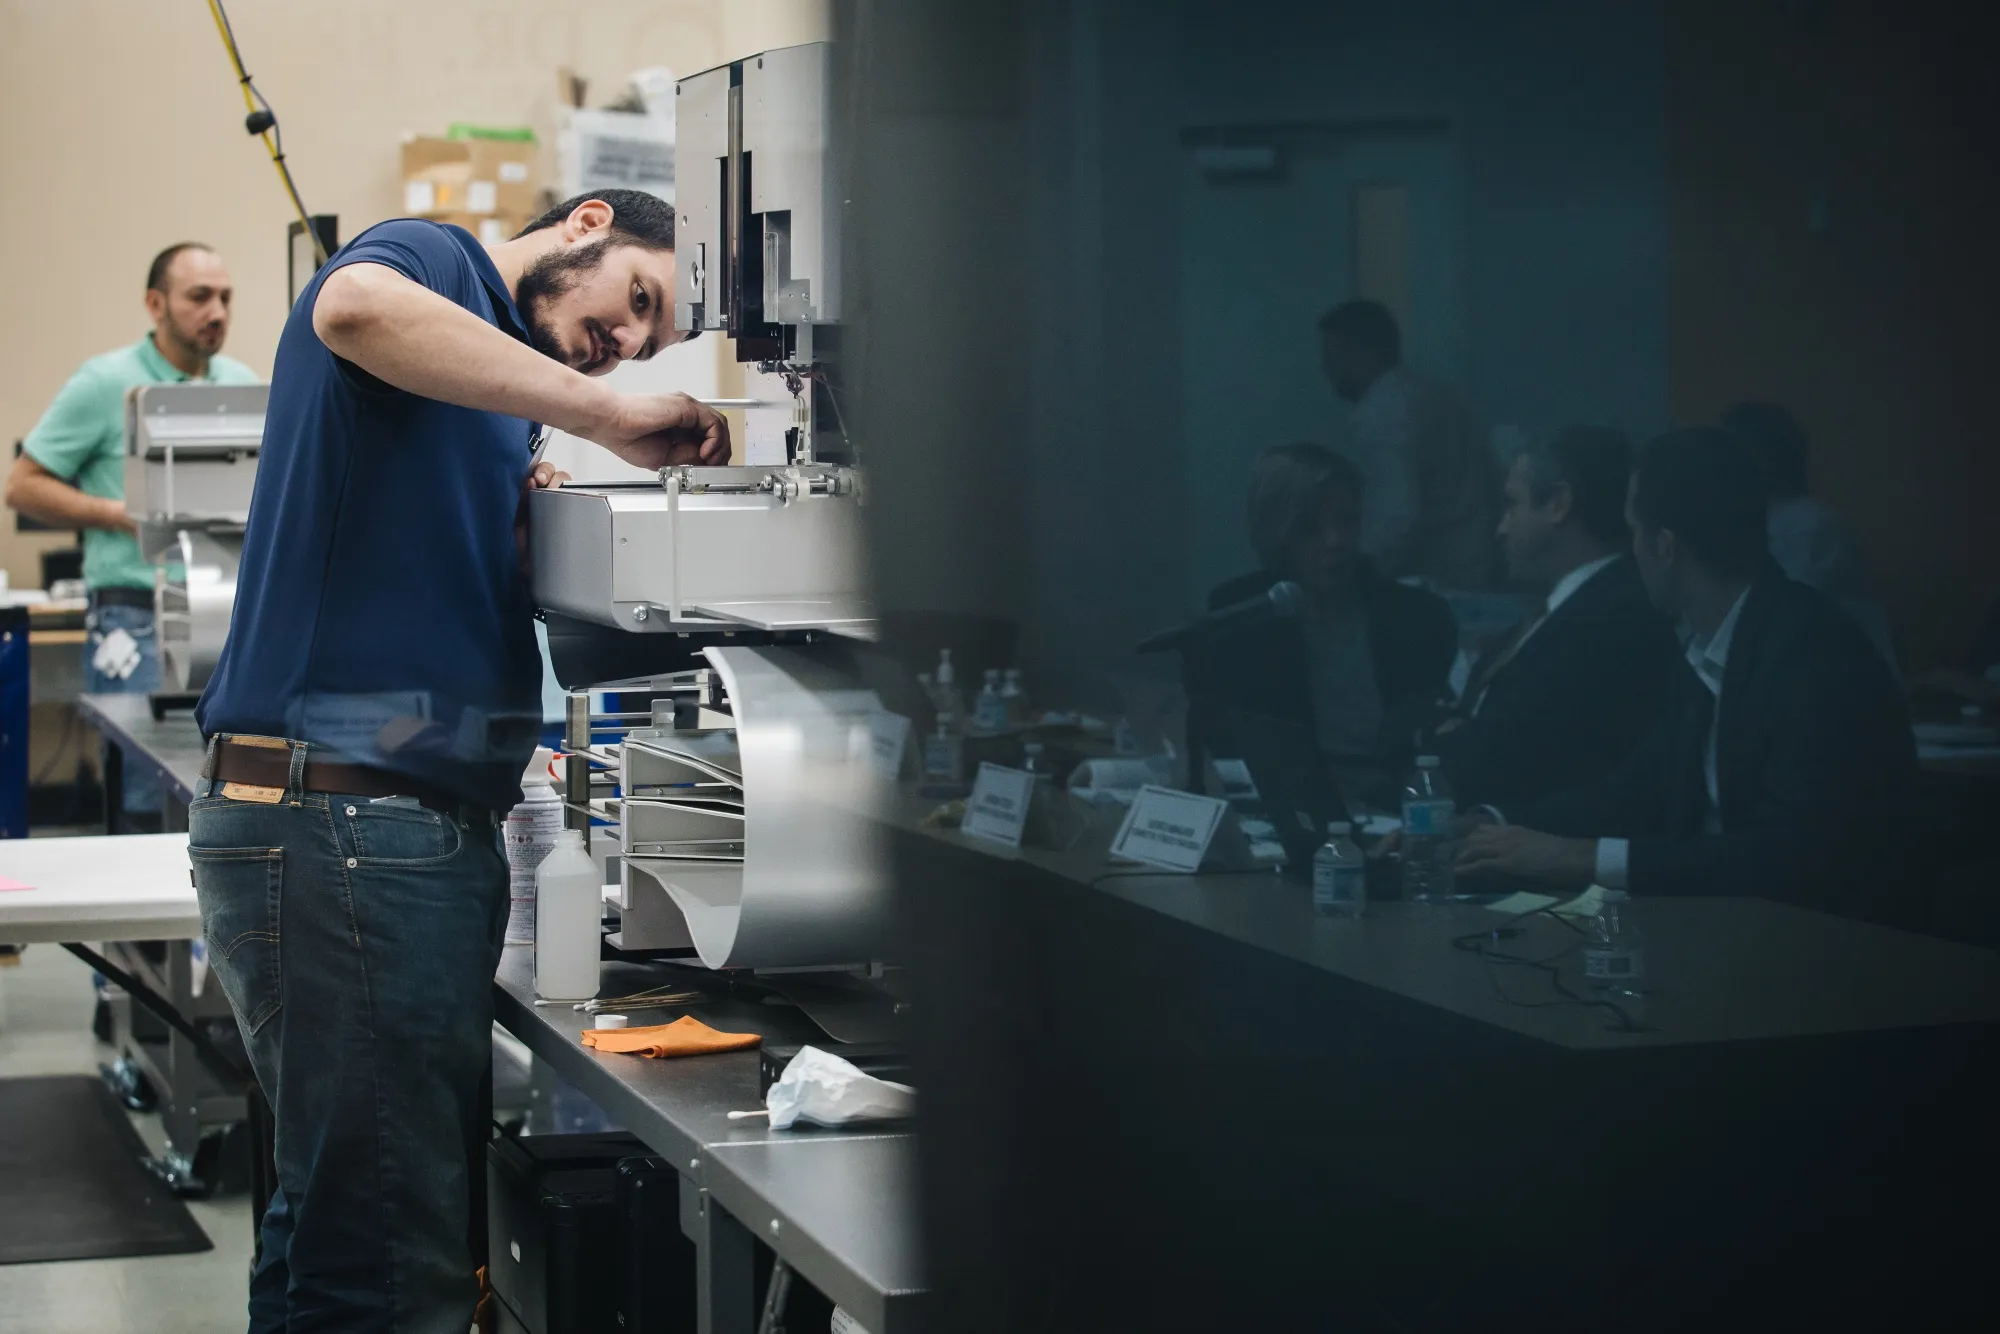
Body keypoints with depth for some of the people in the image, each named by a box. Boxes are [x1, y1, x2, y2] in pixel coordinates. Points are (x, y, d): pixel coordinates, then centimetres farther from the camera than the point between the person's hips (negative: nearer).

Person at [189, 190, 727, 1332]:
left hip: (430, 827, 10)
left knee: (346, 1220, 14)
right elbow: (354, 306, -27)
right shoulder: (433, 262, -2)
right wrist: (607, 415, -24)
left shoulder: (498, 413, 24)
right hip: (339, 816, -10)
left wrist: (530, 524, 3)